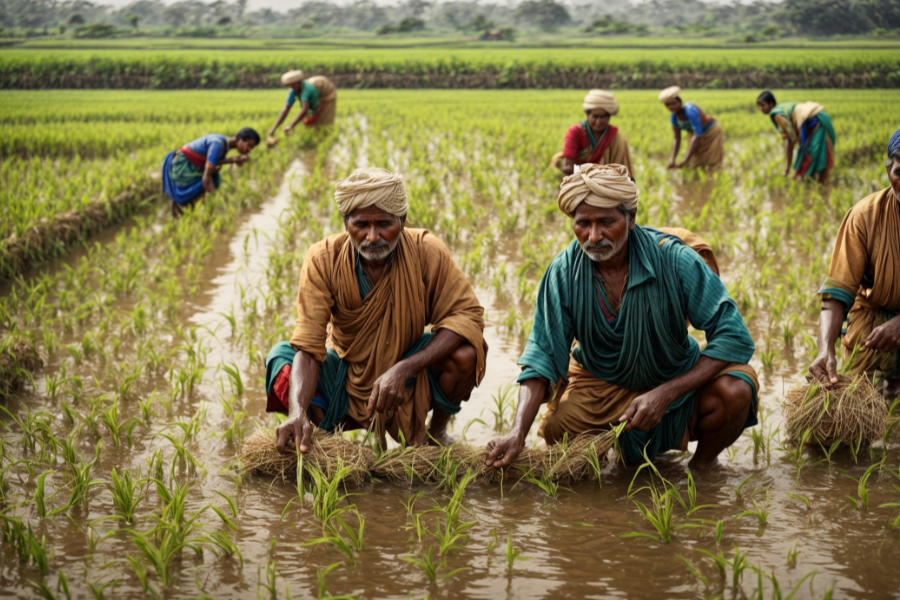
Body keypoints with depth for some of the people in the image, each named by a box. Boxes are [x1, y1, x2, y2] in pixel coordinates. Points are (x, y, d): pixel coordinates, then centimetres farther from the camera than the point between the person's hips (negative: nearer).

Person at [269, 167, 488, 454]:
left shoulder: (426, 252, -21)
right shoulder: (323, 260, -21)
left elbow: (467, 314, -23)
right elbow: (308, 346, -26)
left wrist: (404, 369, -35)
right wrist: (297, 412, -46)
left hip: (411, 378, 0)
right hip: (348, 375, 0)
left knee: (466, 354, -29)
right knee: (281, 357, -25)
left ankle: (437, 430, 2)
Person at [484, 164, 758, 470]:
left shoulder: (674, 260, -24)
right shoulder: (564, 272, -16)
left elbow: (735, 336, -24)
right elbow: (542, 353, -14)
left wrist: (665, 394, -32)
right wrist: (517, 433, -30)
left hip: (675, 379, -2)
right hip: (600, 383, 2)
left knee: (734, 390, -30)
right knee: (556, 427, -25)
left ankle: (703, 463, 3)